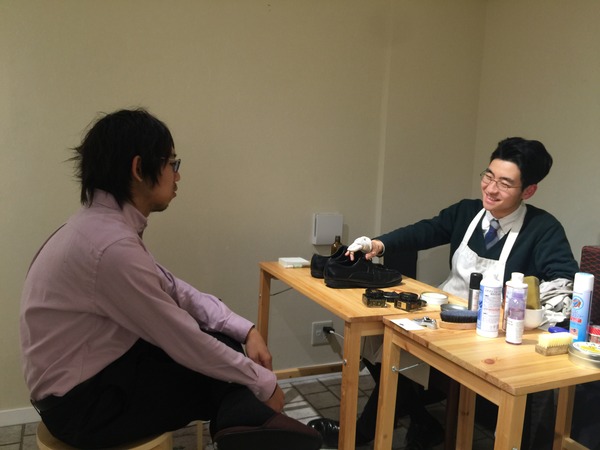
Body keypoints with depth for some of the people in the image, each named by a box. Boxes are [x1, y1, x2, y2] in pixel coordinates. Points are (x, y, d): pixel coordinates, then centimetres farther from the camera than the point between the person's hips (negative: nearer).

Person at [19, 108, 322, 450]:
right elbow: (184, 344, -23)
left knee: (224, 338, 3)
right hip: (82, 402, -8)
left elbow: (174, 291, 5)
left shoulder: (106, 223, 1)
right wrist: (263, 383, -10)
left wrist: (246, 330, -5)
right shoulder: (112, 245, -29)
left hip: (94, 373, 9)